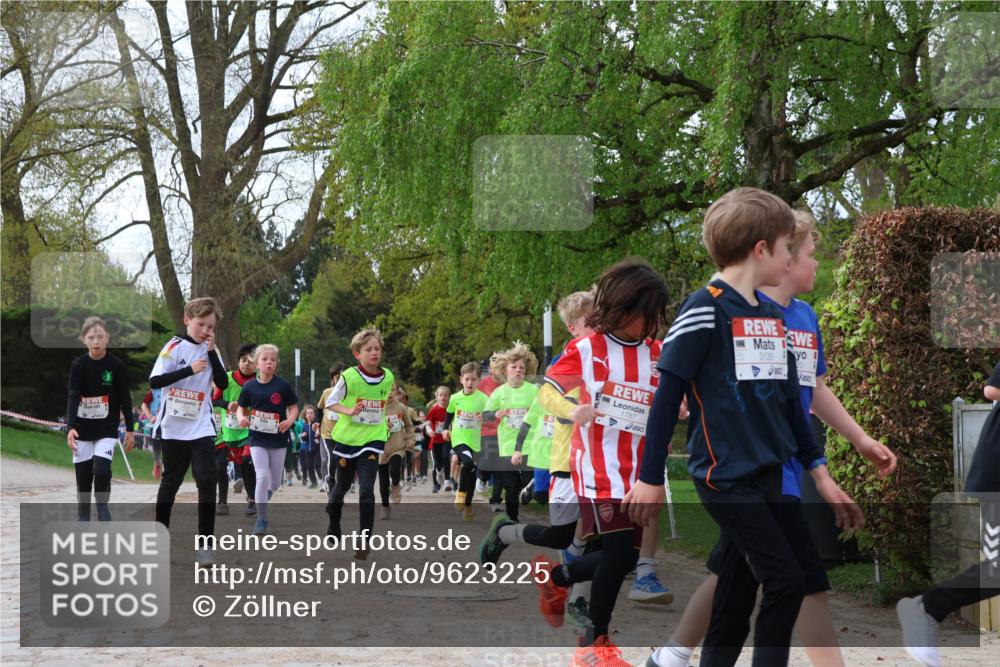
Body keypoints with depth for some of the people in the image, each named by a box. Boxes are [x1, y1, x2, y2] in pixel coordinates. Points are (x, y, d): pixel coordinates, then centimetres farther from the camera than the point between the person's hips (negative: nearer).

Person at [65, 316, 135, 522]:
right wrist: (70, 427, -25)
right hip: (82, 429, 1)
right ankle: (83, 518, 17)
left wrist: (129, 429, 1)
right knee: (83, 476, 4)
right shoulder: (78, 365, -5)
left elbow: (125, 398, 0)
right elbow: (73, 397, -13)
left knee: (102, 470, -18)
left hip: (107, 429, -1)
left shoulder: (116, 365, -6)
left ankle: (103, 507, 5)